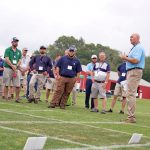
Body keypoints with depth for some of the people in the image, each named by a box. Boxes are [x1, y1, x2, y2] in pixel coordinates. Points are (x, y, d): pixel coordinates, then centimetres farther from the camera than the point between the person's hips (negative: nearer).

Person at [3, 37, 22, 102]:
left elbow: (19, 60, 8)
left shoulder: (19, 51, 14)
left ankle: (17, 98, 6)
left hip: (16, 69, 4)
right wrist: (12, 66, -16)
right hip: (8, 68, -4)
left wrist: (16, 66, -10)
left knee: (17, 85, -2)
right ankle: (6, 98, 3)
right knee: (6, 84, -1)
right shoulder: (8, 50, 1)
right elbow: (6, 59, -9)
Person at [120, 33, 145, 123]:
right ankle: (131, 116, 18)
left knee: (131, 94, -13)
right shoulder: (135, 47, 20)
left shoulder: (138, 48, -12)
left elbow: (135, 60, -23)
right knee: (131, 94, 13)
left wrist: (125, 58, -10)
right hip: (132, 72, 11)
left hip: (134, 72, -11)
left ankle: (131, 117, -13)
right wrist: (126, 58, 10)